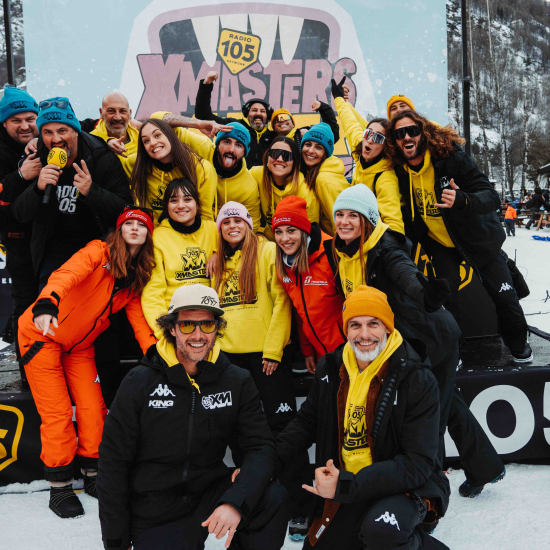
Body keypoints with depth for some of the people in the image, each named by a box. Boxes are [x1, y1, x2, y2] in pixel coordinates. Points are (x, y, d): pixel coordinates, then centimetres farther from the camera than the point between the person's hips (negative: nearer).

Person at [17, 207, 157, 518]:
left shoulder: (139, 276, 0)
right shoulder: (99, 252, -19)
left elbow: (137, 315, -6)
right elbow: (66, 275, -37)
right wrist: (46, 305, -57)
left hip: (80, 345, 6)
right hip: (42, 333, -6)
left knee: (93, 409, 5)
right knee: (58, 413, -4)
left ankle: (94, 476, 25)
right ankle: (60, 487, 10)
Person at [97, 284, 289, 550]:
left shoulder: (237, 381, -3)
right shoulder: (140, 382, -8)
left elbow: (261, 447, -9)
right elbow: (113, 461, -3)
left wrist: (236, 501, -28)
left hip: (212, 495, 1)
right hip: (156, 517, -1)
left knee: (274, 498, -22)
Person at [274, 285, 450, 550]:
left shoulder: (417, 379, -17)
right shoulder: (331, 369, -1)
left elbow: (417, 463, -20)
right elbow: (306, 423, 11)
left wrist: (346, 486, -28)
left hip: (405, 488, -5)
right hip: (343, 492, 6)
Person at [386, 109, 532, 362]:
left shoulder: (450, 157, -24)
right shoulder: (401, 171, -11)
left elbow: (492, 196, -28)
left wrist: (461, 199, -47)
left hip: (477, 238, -2)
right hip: (440, 244, 3)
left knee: (504, 295, 3)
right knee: (446, 299, -11)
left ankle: (519, 345, 30)